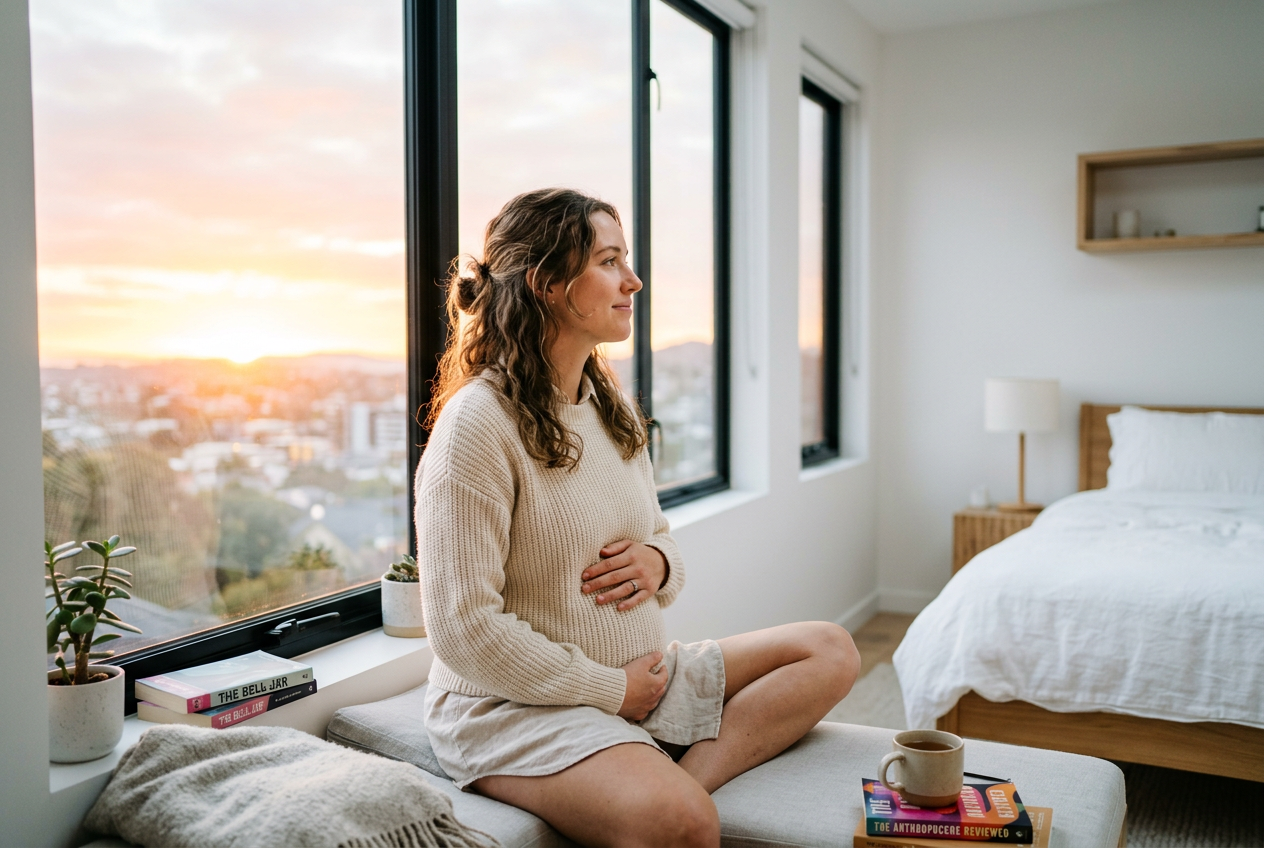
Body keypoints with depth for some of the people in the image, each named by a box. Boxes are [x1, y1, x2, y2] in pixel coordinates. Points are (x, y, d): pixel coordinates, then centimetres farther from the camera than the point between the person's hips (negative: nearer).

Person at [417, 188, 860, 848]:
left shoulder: (613, 408, 10)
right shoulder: (477, 424, -17)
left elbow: (656, 535, 20)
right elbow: (464, 631, -20)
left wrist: (659, 563, -5)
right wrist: (611, 689, -14)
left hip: (641, 677, 9)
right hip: (515, 703, -9)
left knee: (830, 650, -2)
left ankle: (672, 782, -16)